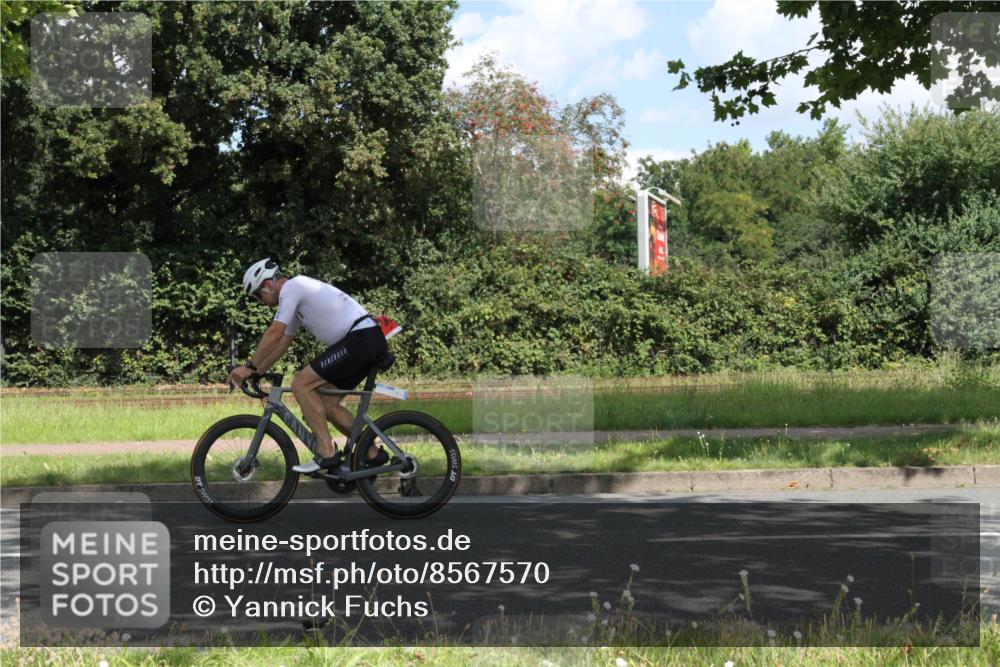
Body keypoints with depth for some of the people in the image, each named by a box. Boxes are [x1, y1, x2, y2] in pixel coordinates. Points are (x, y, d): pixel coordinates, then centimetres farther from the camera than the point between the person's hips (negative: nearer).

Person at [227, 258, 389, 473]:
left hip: (360, 339, -10)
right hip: (372, 341, 10)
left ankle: (326, 453, -10)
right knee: (327, 403, 14)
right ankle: (373, 454, 17)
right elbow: (283, 341, 30)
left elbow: (274, 334, -13)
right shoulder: (298, 296, 24)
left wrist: (249, 366, -6)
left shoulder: (290, 288, -6)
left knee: (301, 384, -10)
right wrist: (257, 372, 27)